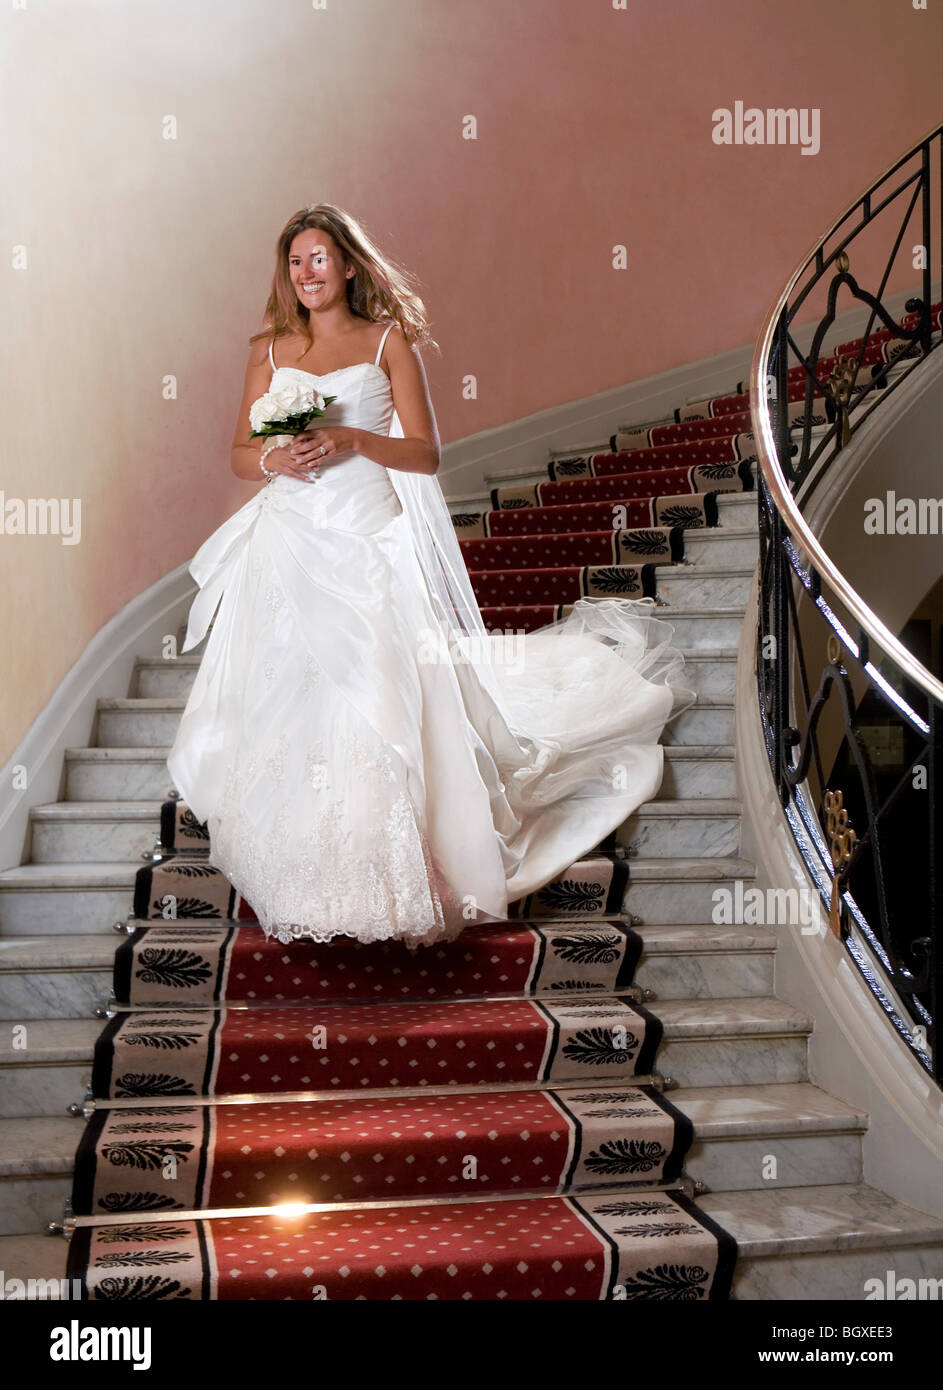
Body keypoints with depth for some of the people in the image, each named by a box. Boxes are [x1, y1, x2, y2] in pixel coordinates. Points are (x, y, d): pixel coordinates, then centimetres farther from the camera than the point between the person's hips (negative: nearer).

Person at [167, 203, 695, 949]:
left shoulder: (388, 341, 6)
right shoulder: (269, 350, 14)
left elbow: (425, 452, 0)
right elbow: (240, 453, 13)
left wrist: (352, 441, -15)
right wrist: (274, 458, -9)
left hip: (370, 536, -2)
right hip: (289, 542, 3)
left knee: (378, 684, -11)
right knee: (286, 696, -4)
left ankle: (384, 872, 1)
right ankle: (295, 866, 8)